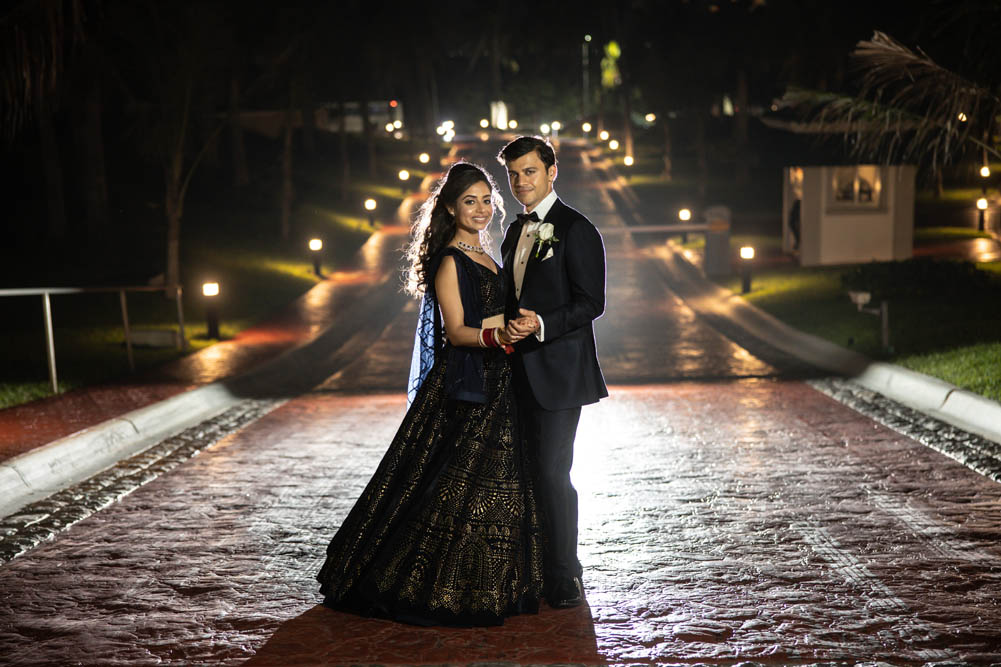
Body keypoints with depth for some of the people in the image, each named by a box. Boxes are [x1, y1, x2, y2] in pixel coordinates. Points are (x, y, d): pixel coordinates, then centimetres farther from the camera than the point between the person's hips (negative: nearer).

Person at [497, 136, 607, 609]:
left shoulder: (576, 230, -8)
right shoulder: (515, 231, 16)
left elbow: (591, 302, -14)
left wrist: (542, 324, -25)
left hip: (557, 370, -8)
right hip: (521, 371, 8)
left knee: (553, 473, -8)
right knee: (531, 472, 11)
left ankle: (564, 579, 2)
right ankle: (538, 571, 21)